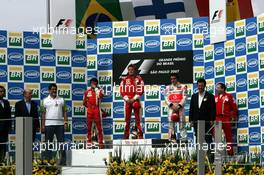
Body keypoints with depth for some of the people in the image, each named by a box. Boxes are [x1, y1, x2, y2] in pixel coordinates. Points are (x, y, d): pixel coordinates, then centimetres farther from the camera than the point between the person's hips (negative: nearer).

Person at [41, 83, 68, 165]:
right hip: (49, 124, -1)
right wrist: (42, 125, -1)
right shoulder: (45, 100, 7)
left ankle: (63, 160, 1)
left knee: (61, 142, -1)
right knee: (48, 143, 3)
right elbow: (43, 113, 5)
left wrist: (65, 122, -2)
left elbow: (64, 112, 8)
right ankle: (48, 160, 6)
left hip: (60, 124, 1)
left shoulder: (61, 100, 10)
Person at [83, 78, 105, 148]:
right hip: (89, 111, 3)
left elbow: (100, 95, -21)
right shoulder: (87, 91, 10)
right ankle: (88, 142, 11)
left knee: (99, 127, -4)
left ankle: (101, 142, -3)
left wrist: (95, 88, -15)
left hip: (97, 111, -3)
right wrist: (89, 106, 7)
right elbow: (84, 102, 17)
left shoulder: (99, 90, 3)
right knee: (89, 127, 5)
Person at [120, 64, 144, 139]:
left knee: (137, 119, -4)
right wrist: (127, 99, -7)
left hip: (135, 101, -2)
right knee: (127, 119, 3)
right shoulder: (124, 79, 8)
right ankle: (126, 136, 6)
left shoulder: (138, 79, 2)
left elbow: (141, 90, -4)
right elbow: (122, 91, 5)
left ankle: (140, 135, -3)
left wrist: (134, 99, -10)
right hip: (127, 101, 2)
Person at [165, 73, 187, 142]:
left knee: (182, 123, -5)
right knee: (171, 123, -3)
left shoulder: (183, 87, 6)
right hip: (171, 107, 2)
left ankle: (184, 138, -5)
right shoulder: (168, 87, 12)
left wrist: (179, 106, -12)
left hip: (180, 107, -2)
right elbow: (166, 98, 6)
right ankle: (172, 138, -1)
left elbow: (184, 98, 0)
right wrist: (172, 105, -10)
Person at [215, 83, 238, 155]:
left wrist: (233, 117, -1)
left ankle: (230, 152, 2)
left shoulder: (229, 96, 5)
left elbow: (234, 107, 3)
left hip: (226, 119, -3)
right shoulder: (215, 97, 14)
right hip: (216, 119, 3)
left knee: (228, 136, 0)